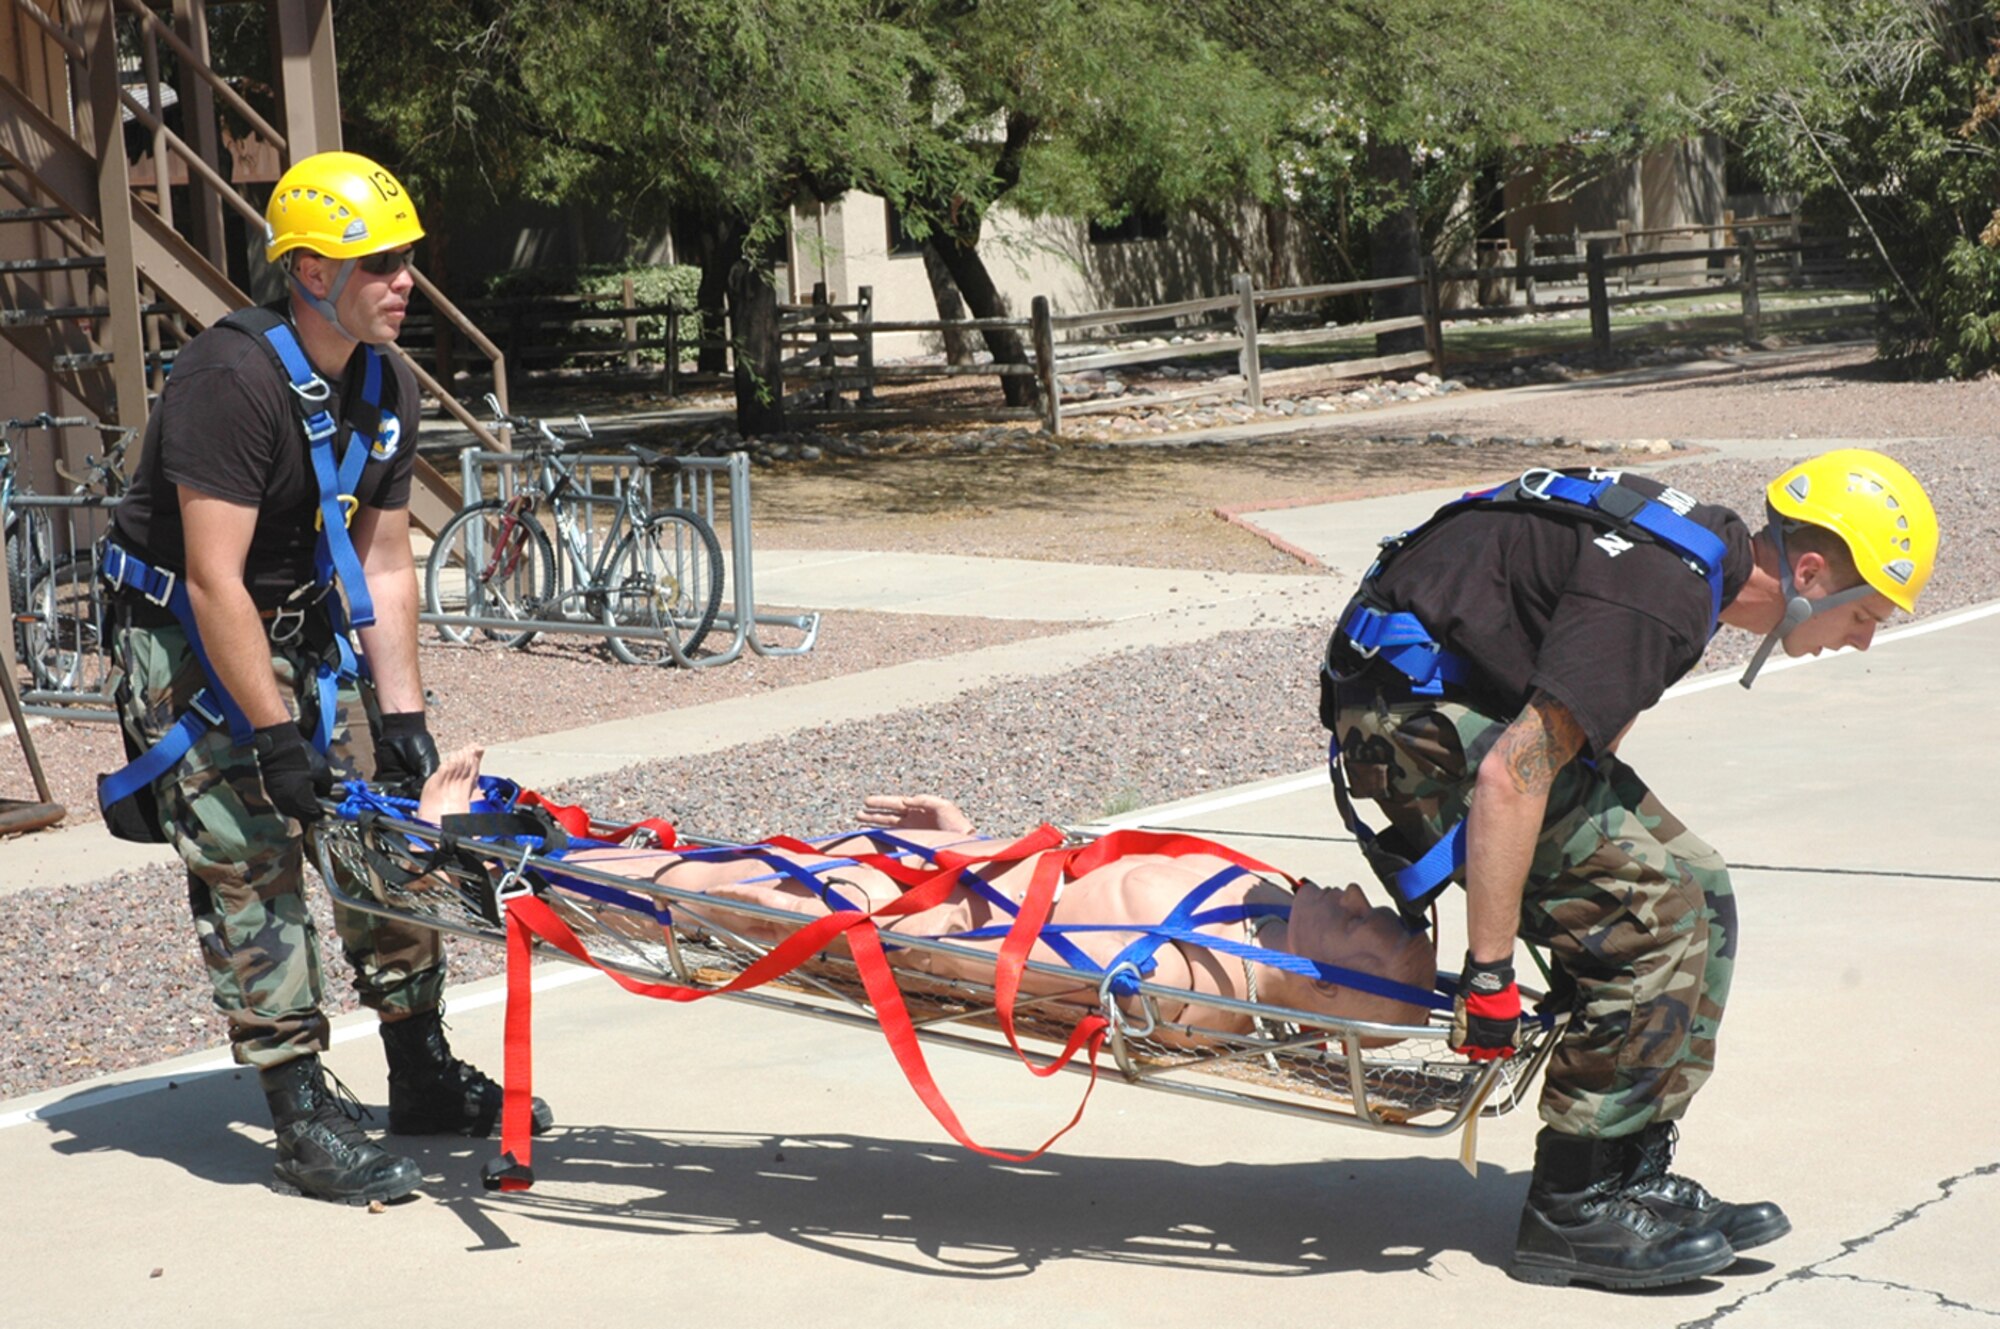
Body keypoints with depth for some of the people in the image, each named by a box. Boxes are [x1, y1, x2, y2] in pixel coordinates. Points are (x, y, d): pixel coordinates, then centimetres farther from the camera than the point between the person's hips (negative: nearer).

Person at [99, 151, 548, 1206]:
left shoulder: (387, 386, -1)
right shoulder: (232, 378, -26)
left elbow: (383, 565, 3)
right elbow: (215, 582, -28)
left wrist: (401, 713, -3)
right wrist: (273, 737, -28)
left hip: (304, 628, 8)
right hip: (186, 641, -8)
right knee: (251, 862, -11)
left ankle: (424, 1078, 19)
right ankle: (303, 1124, -6)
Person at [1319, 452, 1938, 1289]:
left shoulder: (1703, 553, 6)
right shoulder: (1662, 596, -25)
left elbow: (1591, 724, 21)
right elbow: (1512, 777, -29)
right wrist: (1489, 970, -26)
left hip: (1480, 699, 10)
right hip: (1415, 714, -10)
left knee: (1699, 895, 5)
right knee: (1656, 915, -15)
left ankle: (1634, 1178, 11)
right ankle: (1574, 1211, -6)